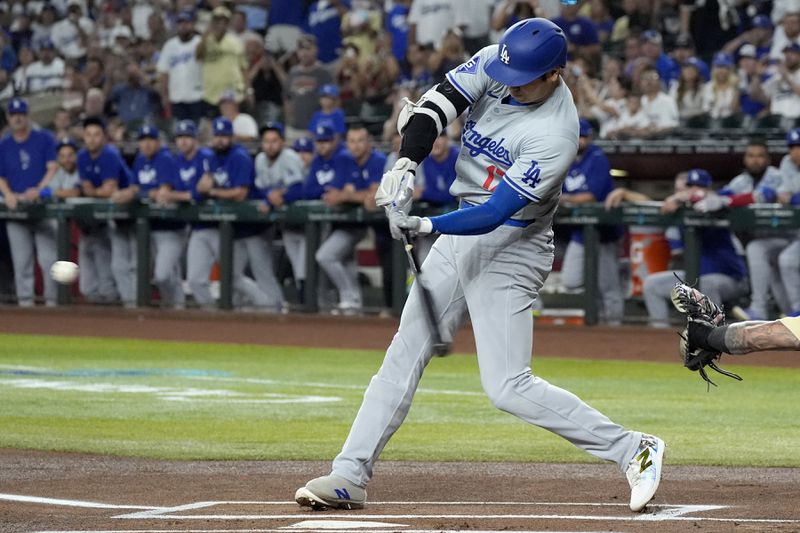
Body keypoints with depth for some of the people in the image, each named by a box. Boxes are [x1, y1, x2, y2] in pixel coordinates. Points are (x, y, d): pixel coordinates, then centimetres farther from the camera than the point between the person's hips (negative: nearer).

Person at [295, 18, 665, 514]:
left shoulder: (556, 133, -26)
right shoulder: (496, 63, -7)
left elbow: (495, 214, -28)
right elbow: (439, 101, -12)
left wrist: (425, 225, -40)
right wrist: (407, 161, -29)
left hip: (511, 246, -8)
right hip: (462, 232, 8)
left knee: (508, 387, -13)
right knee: (403, 356, 6)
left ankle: (635, 450, -4)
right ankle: (350, 476, 9)